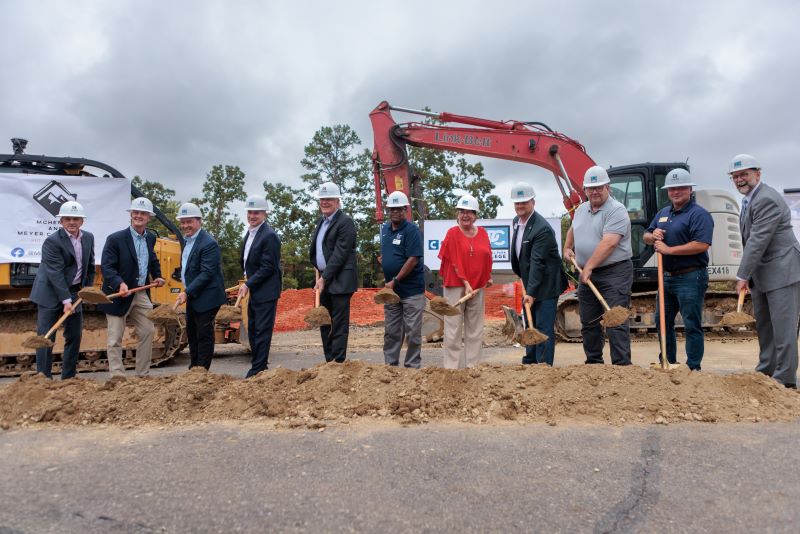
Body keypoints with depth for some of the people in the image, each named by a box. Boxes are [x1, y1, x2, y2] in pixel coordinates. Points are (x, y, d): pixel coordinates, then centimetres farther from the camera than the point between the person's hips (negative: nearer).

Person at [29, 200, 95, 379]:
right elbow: (55, 273, -22)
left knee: (74, 336, 10)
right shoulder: (52, 241, -16)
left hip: (75, 292, 6)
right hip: (51, 294, -6)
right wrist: (66, 300, -27)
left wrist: (89, 287, 9)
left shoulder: (88, 238, 3)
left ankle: (69, 377, 21)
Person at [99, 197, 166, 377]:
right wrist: (120, 284, -35)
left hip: (141, 294, 6)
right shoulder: (115, 239, -13)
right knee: (115, 339, 1)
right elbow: (106, 267, -20)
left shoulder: (150, 238, 7)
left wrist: (157, 276, 11)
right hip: (118, 294, -6)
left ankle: (143, 374, 21)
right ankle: (117, 376, 8)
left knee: (148, 332, 9)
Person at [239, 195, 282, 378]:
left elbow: (268, 267, -20)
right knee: (253, 331, 15)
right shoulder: (249, 234, 12)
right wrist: (248, 280, 9)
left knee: (262, 331, -4)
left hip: (266, 292, -10)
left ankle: (257, 370, 2)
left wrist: (248, 284, -17)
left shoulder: (269, 236, -17)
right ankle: (260, 366, 25)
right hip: (254, 291, 10)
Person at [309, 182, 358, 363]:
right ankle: (329, 361, 21)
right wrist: (319, 276, 13)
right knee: (324, 323, 12)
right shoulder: (321, 221, 16)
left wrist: (324, 278, -18)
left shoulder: (345, 222, -11)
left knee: (339, 324, -5)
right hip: (324, 280, 9)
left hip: (339, 281, -8)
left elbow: (339, 254, -17)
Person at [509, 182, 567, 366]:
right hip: (529, 283, 9)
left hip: (545, 285, -9)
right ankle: (529, 361, 29)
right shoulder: (516, 221, 5)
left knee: (544, 327, -7)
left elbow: (537, 262, -27)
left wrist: (531, 292, -29)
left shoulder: (542, 228, -23)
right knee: (529, 325, 17)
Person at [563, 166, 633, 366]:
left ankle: (622, 365, -6)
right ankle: (593, 362, 26)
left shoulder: (616, 211, -12)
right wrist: (567, 248, 20)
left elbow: (608, 244, -23)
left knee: (615, 322, -10)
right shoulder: (581, 210, 13)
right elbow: (572, 230, 34)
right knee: (588, 323, 13)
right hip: (587, 275, 8)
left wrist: (588, 267, -26)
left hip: (614, 274, -8)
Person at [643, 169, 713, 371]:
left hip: (690, 278, -8)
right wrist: (653, 236, -2)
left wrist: (669, 249, -20)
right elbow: (646, 237, 22)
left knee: (692, 325, -1)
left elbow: (702, 245, -23)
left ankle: (694, 368, 8)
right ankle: (668, 362, 30)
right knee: (663, 321, 16)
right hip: (667, 277, 9)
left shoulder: (698, 214, -11)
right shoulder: (663, 213, 15)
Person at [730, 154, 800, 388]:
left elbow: (758, 241, -22)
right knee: (763, 325, 16)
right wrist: (747, 275, 12)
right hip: (761, 273, 10)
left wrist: (742, 276, -18)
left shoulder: (767, 200, -18)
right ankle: (766, 371, 27)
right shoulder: (749, 200, 14)